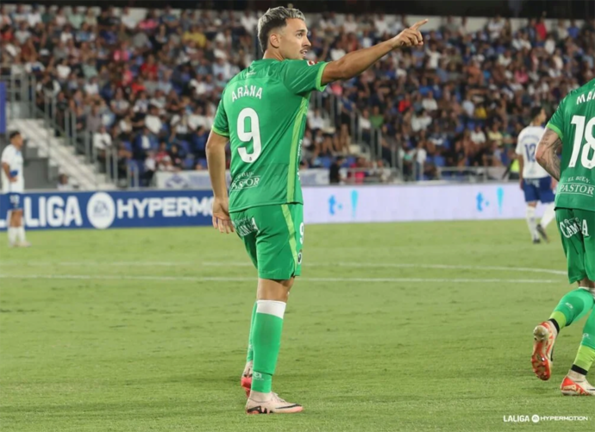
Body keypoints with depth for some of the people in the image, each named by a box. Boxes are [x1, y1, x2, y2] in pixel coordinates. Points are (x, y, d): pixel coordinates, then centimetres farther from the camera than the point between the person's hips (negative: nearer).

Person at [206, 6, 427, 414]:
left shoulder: (236, 84, 16)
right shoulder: (286, 74, -7)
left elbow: (215, 143, 22)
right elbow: (340, 68, -19)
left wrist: (221, 196, 30)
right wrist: (393, 43, -19)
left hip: (241, 202, 8)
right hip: (276, 201, -8)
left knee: (274, 284, 23)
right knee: (274, 290, -7)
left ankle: (254, 367, 18)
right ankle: (260, 392, -11)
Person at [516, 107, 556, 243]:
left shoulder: (523, 133, 9)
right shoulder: (543, 133, -10)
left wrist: (521, 177, 21)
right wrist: (554, 177, -13)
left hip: (528, 176, 6)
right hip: (542, 175, -5)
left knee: (531, 206, 3)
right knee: (552, 205, 2)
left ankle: (534, 236, 1)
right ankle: (542, 225, -20)